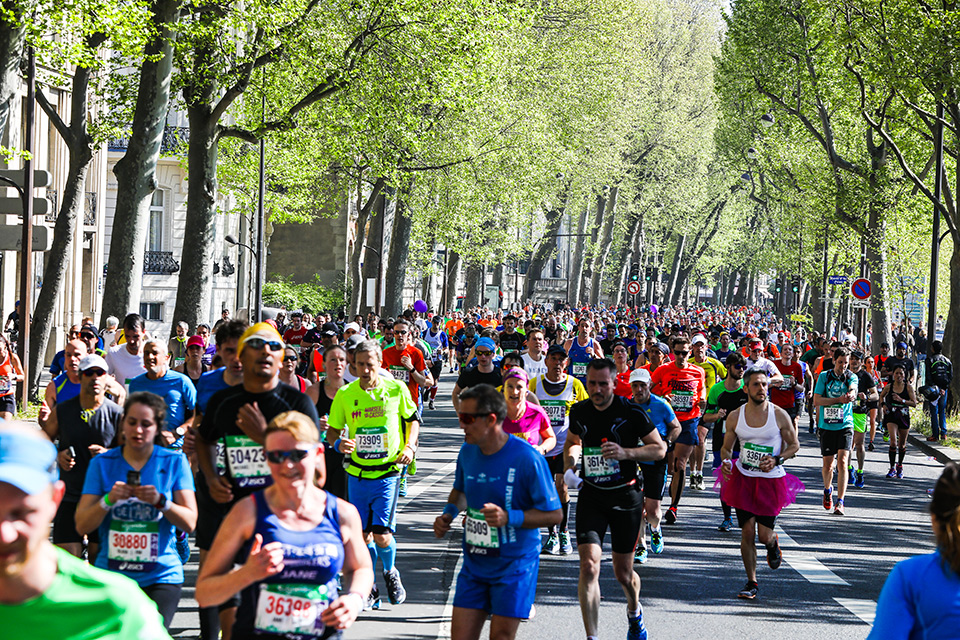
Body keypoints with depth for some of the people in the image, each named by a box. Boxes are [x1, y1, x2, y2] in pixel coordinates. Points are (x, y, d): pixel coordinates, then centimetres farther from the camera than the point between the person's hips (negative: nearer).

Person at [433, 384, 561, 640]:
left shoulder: (527, 458, -18)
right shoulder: (467, 453, 1)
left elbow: (553, 514, -14)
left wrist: (509, 517, -26)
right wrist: (449, 514, 1)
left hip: (514, 564, -5)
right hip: (474, 563, 6)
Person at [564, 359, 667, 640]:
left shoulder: (632, 412, -11)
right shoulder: (579, 411, 0)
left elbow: (660, 449, -4)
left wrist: (626, 452, -20)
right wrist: (569, 466, 0)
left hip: (626, 497, -2)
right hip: (591, 496, 2)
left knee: (623, 572, 9)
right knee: (589, 567, -16)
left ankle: (634, 612, 44)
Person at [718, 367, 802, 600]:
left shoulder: (779, 415, -7)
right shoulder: (735, 417, -2)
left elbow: (794, 445, 3)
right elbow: (726, 448, 10)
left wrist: (776, 460, -15)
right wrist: (726, 462, -11)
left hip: (771, 479, -1)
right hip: (743, 478, 1)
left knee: (764, 535, -1)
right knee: (747, 533, -1)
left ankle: (773, 544, 37)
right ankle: (751, 583, 13)